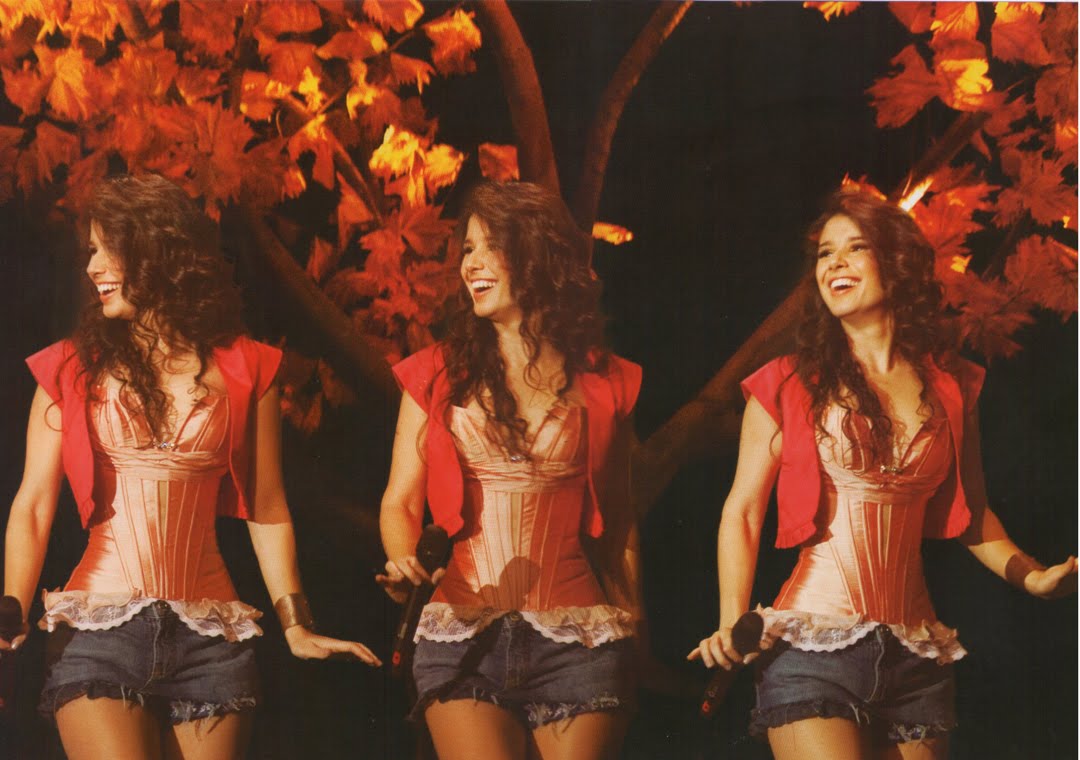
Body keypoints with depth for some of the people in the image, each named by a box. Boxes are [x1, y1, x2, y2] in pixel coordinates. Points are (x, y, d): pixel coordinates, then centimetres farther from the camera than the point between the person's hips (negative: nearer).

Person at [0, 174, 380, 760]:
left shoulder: (245, 370, 7)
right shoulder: (72, 369, 6)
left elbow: (266, 510, 9)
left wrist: (296, 626, 3)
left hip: (208, 637, 1)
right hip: (98, 630, -1)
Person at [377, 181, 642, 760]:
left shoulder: (605, 384, 10)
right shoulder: (437, 375, 11)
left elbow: (617, 523, 15)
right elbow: (400, 502, 8)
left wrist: (632, 630, 9)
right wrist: (403, 562, -13)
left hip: (576, 643, 0)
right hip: (463, 639, 0)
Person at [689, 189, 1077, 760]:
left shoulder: (949, 387, 11)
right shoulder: (788, 385, 3)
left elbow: (969, 509, 18)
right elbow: (742, 512, 1)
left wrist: (1031, 575, 2)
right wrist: (733, 621, -13)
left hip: (916, 658, 4)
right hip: (812, 648, -3)